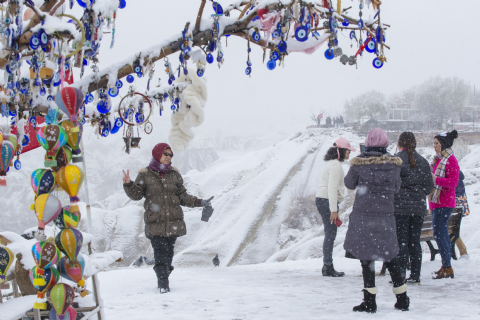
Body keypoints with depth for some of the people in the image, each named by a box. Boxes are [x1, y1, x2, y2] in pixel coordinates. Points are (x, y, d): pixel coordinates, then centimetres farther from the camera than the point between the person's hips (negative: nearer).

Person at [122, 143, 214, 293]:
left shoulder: (174, 175, 11)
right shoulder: (145, 175, 3)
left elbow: (183, 196, 15)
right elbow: (136, 194, 0)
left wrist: (199, 202, 8)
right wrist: (128, 185, -18)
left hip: (173, 221, 3)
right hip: (155, 223, -3)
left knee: (169, 253, 4)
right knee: (160, 253, -11)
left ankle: (163, 281, 16)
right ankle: (163, 285, -10)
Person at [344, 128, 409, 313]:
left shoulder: (359, 162, -8)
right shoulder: (393, 163, -2)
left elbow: (350, 184, 6)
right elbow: (396, 187, 9)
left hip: (363, 214, -2)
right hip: (386, 215, 3)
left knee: (366, 257, 3)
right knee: (390, 256, 15)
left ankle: (370, 301, 1)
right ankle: (402, 299, 19)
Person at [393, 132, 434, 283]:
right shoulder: (423, 161, 6)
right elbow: (429, 186, 9)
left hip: (400, 207, -4)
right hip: (419, 207, 4)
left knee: (401, 241, -2)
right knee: (415, 241, 10)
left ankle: (400, 275, -5)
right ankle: (415, 275, 12)